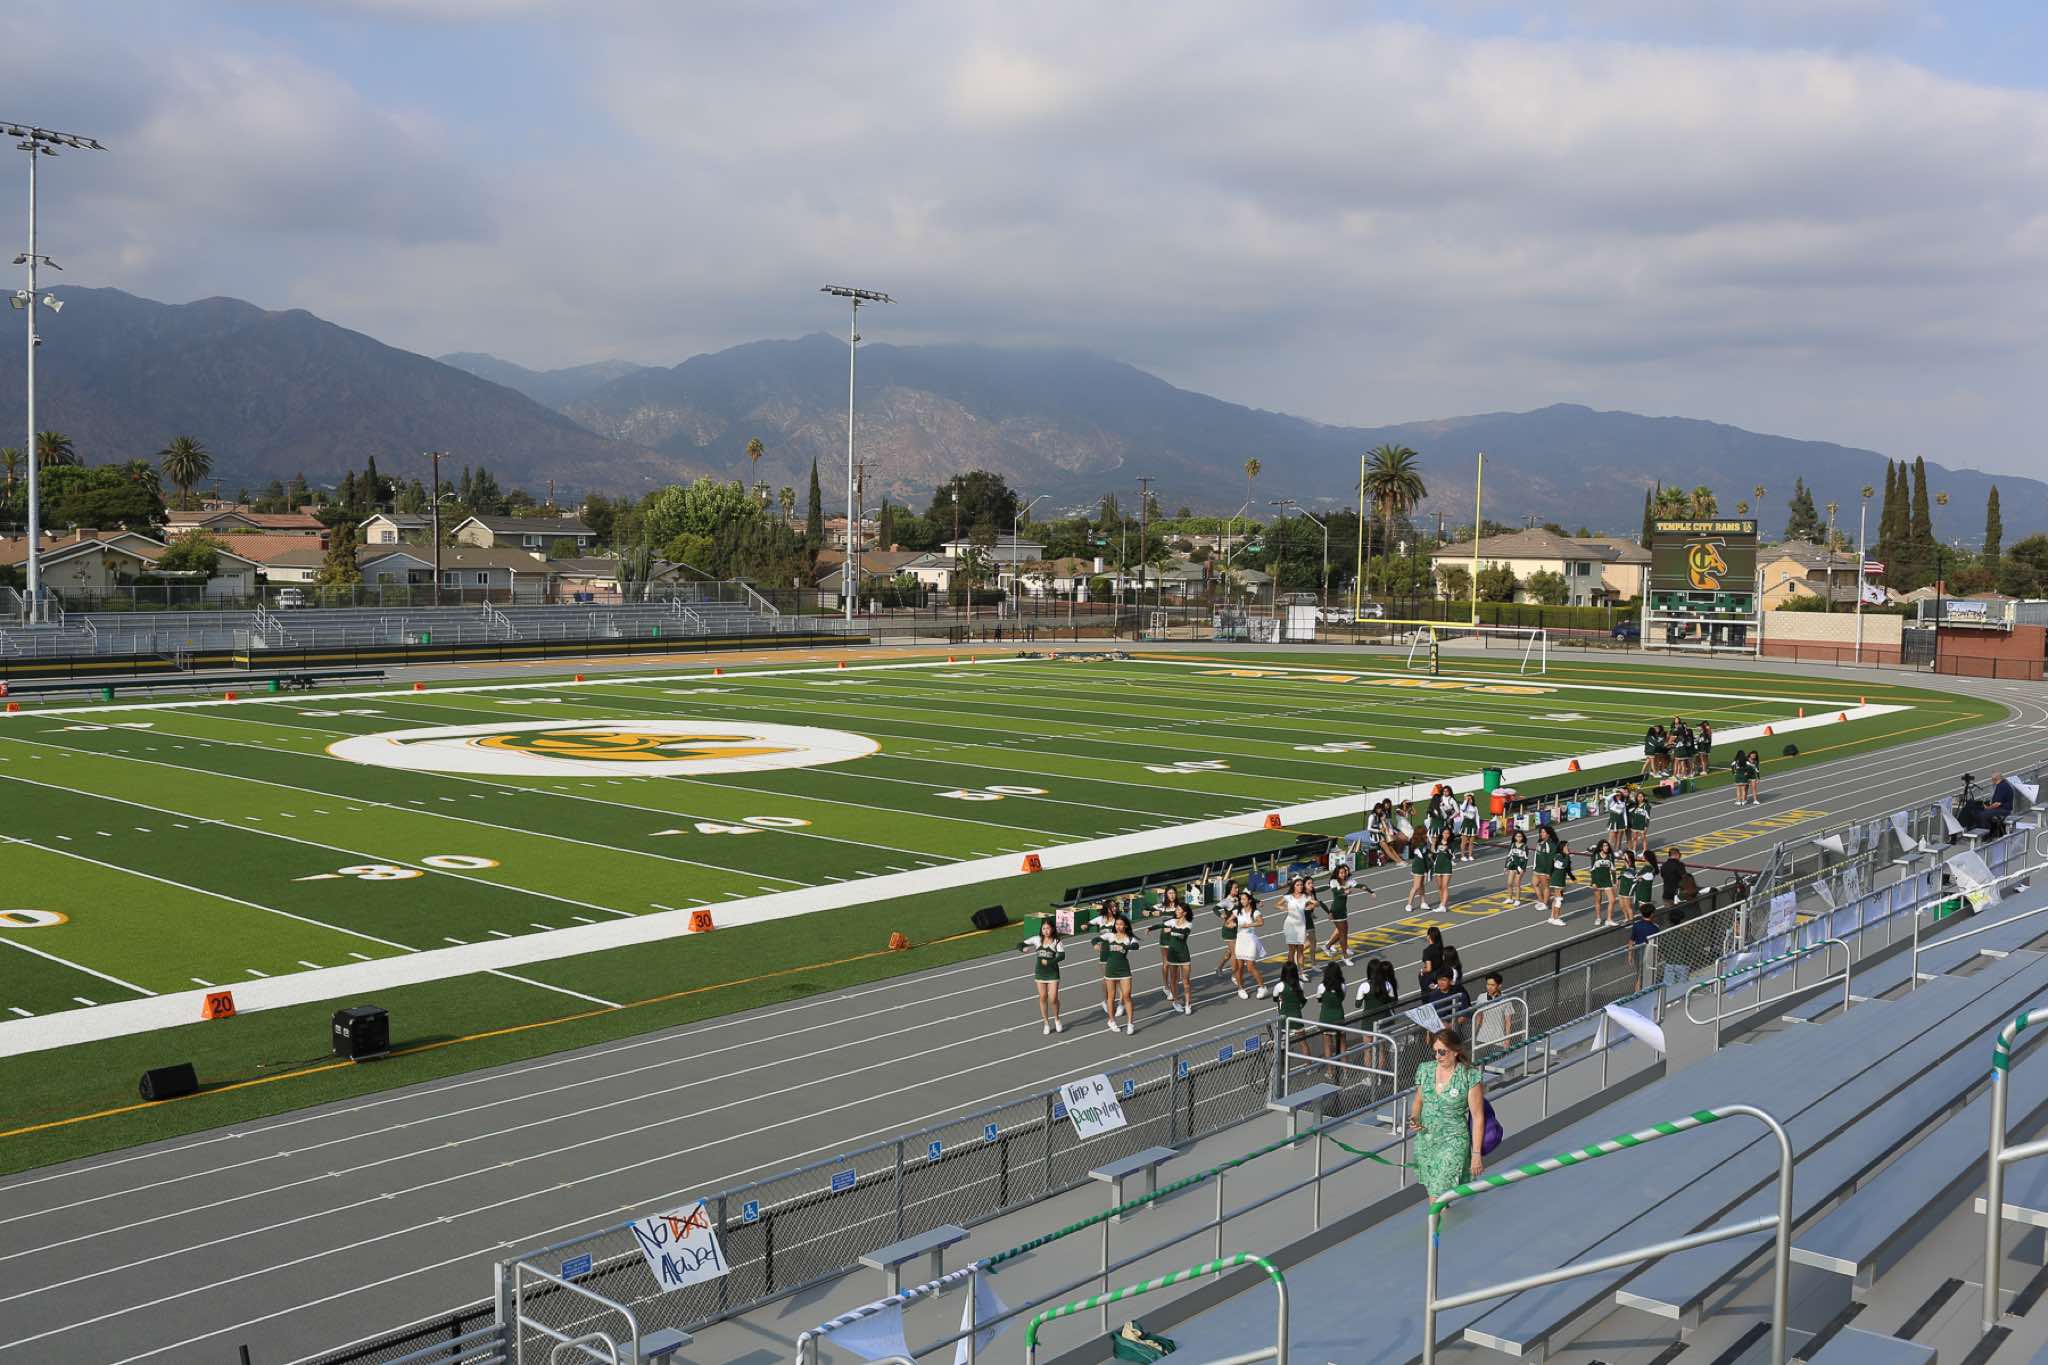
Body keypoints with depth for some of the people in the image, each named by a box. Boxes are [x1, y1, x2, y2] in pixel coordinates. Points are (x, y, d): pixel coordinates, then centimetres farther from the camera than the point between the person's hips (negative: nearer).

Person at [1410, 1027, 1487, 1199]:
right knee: (1432, 1192, 13)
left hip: (1453, 1142, -5)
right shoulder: (1425, 1070, 1)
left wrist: (1476, 1153, -10)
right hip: (1425, 1141, 5)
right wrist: (1414, 1117, -6)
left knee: (1437, 1199, -12)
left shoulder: (1470, 1077, -13)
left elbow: (1478, 1117, -9)